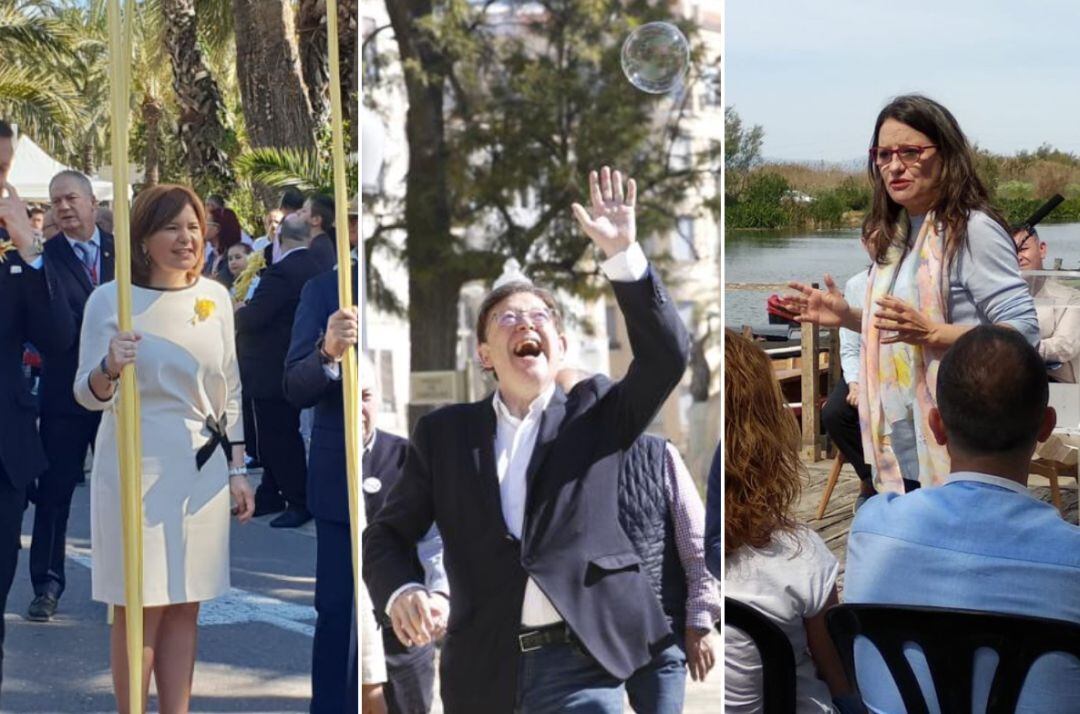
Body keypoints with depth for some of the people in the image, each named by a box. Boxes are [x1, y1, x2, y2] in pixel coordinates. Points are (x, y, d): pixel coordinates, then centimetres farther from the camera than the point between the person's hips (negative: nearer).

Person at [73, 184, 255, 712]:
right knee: (140, 610, 0)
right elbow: (85, 394, -3)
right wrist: (109, 369, -25)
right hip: (137, 470, -4)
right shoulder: (110, 299, -5)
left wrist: (237, 470, 11)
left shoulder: (215, 297, 7)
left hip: (203, 471, 4)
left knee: (184, 608, 9)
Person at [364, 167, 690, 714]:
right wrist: (401, 591, -12)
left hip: (580, 662, -2)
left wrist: (623, 254, -19)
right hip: (483, 668, 2)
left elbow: (668, 356, -9)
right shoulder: (444, 432, 9)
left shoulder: (593, 413, 6)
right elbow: (388, 534, 10)